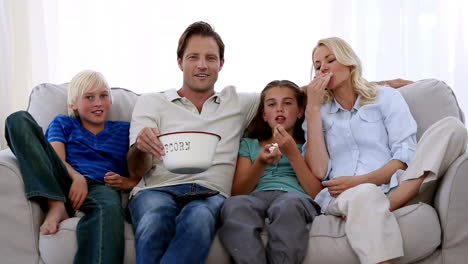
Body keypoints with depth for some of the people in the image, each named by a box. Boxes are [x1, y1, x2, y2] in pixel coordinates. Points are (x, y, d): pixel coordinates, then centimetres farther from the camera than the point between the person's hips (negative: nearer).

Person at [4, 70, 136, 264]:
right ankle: (56, 205, -29)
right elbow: (56, 157, 5)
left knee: (110, 210, -42)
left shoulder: (124, 130, 25)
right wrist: (77, 177, -17)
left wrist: (126, 182, -7)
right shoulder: (63, 123, 25)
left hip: (100, 187, -1)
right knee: (19, 119, -15)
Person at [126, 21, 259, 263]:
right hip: (157, 189, 0)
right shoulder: (151, 102, 18)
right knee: (154, 223, -39)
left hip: (211, 193, 1)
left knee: (199, 218, -38)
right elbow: (137, 169, 8)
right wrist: (141, 147, -16)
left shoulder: (238, 104, 25)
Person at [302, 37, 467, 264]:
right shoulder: (318, 112, 19)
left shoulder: (386, 97, 15)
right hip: (342, 197, -1)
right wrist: (313, 107, 2)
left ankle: (384, 209, -30)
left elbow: (405, 158, 2)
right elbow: (319, 172, 1)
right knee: (364, 195, -40)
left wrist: (360, 180, -13)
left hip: (395, 190, 2)